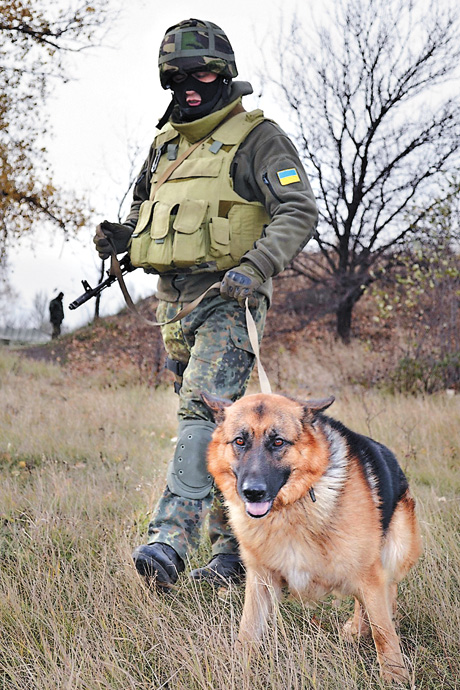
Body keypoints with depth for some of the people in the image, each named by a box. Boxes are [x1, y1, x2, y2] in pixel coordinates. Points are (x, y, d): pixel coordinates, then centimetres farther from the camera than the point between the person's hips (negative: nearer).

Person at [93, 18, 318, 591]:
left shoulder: (256, 138, -3)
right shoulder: (165, 145, 18)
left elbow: (299, 211, -12)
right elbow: (145, 213, 28)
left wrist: (255, 267, -25)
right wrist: (121, 236, 5)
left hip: (227, 299, -7)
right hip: (174, 301, 7)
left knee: (204, 410, -20)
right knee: (217, 429, 10)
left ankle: (171, 537, -27)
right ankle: (234, 549, 18)